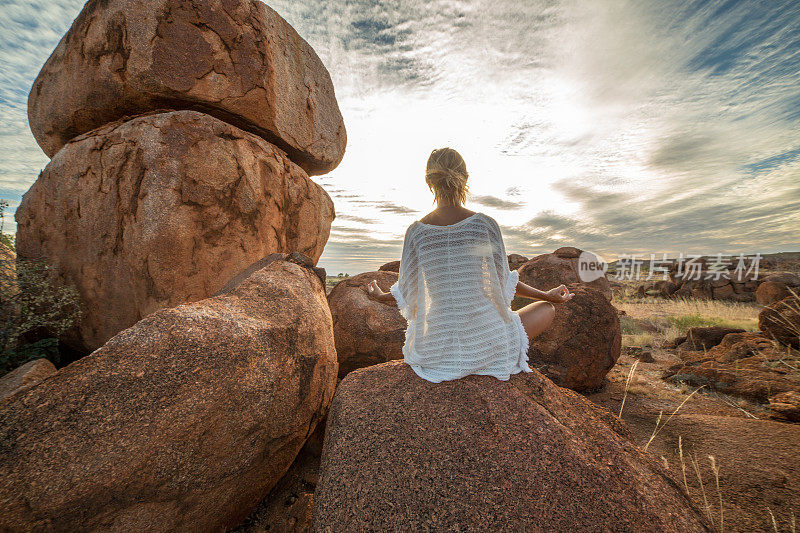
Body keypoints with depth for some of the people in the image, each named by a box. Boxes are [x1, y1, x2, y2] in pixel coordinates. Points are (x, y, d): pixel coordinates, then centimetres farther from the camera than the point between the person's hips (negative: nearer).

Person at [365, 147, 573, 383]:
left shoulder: (416, 231, -8)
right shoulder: (485, 224, -13)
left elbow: (405, 295, -1)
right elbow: (505, 282, -2)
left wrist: (379, 295, 22)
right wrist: (547, 295, 18)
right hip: (484, 343, -3)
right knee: (546, 309, 22)